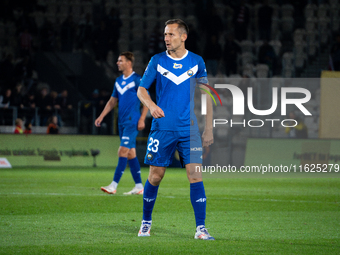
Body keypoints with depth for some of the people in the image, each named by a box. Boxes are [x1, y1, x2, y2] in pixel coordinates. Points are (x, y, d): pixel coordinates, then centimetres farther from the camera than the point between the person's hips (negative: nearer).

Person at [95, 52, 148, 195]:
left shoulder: (137, 80, -8)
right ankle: (139, 186, 11)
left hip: (132, 122, -8)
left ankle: (114, 185, -15)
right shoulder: (118, 81, 15)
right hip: (122, 122, 8)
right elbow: (112, 101, 21)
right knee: (130, 153, 8)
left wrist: (142, 119, -14)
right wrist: (101, 116, 13)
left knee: (123, 151, -12)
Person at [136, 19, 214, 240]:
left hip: (190, 130, 0)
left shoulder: (197, 62, 5)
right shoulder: (157, 61, 4)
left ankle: (201, 228, -7)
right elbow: (141, 89, 4)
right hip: (162, 129, 0)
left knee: (195, 175, -9)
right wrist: (151, 105, -19)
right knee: (155, 177, 3)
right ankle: (146, 222, 22)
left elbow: (206, 95, 10)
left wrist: (209, 129, 5)